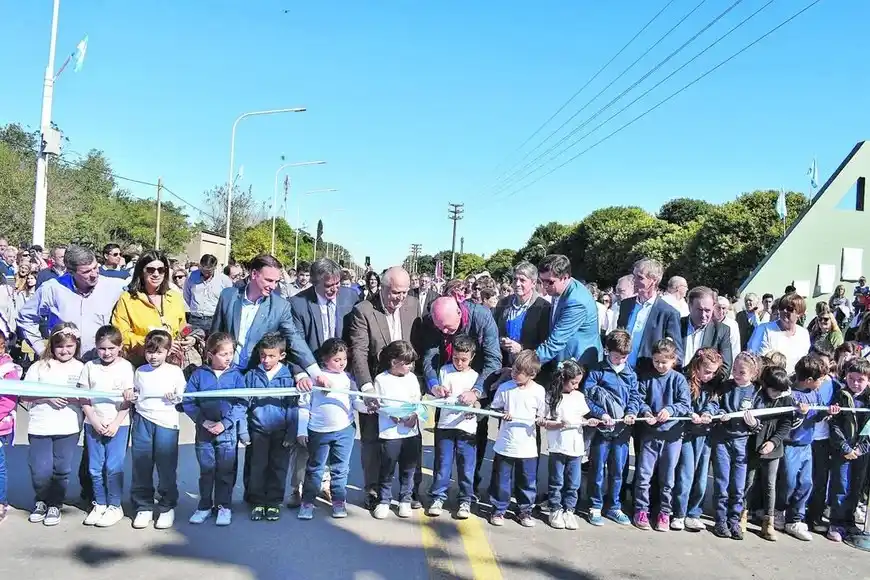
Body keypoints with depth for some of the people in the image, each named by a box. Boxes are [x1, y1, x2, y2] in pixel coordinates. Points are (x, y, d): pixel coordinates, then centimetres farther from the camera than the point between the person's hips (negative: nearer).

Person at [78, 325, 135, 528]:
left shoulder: (125, 366, -3)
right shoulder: (90, 366, 4)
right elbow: (83, 397, 4)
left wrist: (115, 423, -10)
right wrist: (94, 420, -7)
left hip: (118, 424, -3)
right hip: (94, 424, 3)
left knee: (113, 467, -2)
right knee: (95, 468, 8)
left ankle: (115, 506, 10)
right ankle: (99, 504, 21)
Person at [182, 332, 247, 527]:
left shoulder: (236, 376, -3)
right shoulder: (199, 374, -2)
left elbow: (240, 404, -7)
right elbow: (187, 401, -4)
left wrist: (225, 423, -16)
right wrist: (203, 421, -13)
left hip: (228, 431, -1)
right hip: (204, 430, 1)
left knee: (226, 470, 7)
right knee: (206, 469, 11)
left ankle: (223, 506, 19)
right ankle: (205, 506, 24)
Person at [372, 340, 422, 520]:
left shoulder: (412, 378, 5)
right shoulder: (381, 380, -6)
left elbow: (417, 402, 9)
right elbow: (376, 405, -4)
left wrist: (415, 415, -9)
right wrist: (392, 416, -16)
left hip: (411, 431, 3)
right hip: (389, 432, -3)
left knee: (408, 469, 11)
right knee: (387, 469, 4)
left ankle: (405, 500, 25)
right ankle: (383, 501, 18)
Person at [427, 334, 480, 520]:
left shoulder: (475, 376, 3)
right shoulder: (445, 371, 6)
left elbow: (478, 403, 3)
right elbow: (436, 393, 13)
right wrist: (438, 391, -9)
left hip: (467, 427, -1)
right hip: (445, 425, 1)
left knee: (466, 466, 3)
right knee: (442, 464, 5)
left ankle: (465, 500, 15)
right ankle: (438, 498, 16)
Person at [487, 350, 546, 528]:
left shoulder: (539, 391, -5)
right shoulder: (505, 387, -5)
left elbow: (541, 415, 4)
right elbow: (494, 409, 5)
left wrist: (540, 420, -17)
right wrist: (503, 414, -15)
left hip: (527, 446, 0)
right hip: (505, 444, 0)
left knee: (527, 481, 11)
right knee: (501, 480, 9)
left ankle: (525, 510, 28)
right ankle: (498, 510, 24)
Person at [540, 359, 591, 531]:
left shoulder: (579, 396, 7)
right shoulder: (552, 397, -6)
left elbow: (581, 418, 15)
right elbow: (546, 423, -5)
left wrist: (589, 422, -4)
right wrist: (559, 424, -21)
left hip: (576, 446, 4)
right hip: (557, 447, -4)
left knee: (573, 483, 9)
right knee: (556, 481, 6)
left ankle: (569, 510, 21)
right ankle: (555, 510, 18)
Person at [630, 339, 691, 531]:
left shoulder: (679, 380, -2)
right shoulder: (647, 379, 3)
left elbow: (685, 404, -6)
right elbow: (639, 399, 1)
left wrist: (670, 410, -22)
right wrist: (645, 412, -18)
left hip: (672, 434, -1)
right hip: (649, 433, 1)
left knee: (667, 477, 9)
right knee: (644, 474, 2)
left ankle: (665, 512, 21)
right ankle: (641, 510, 15)